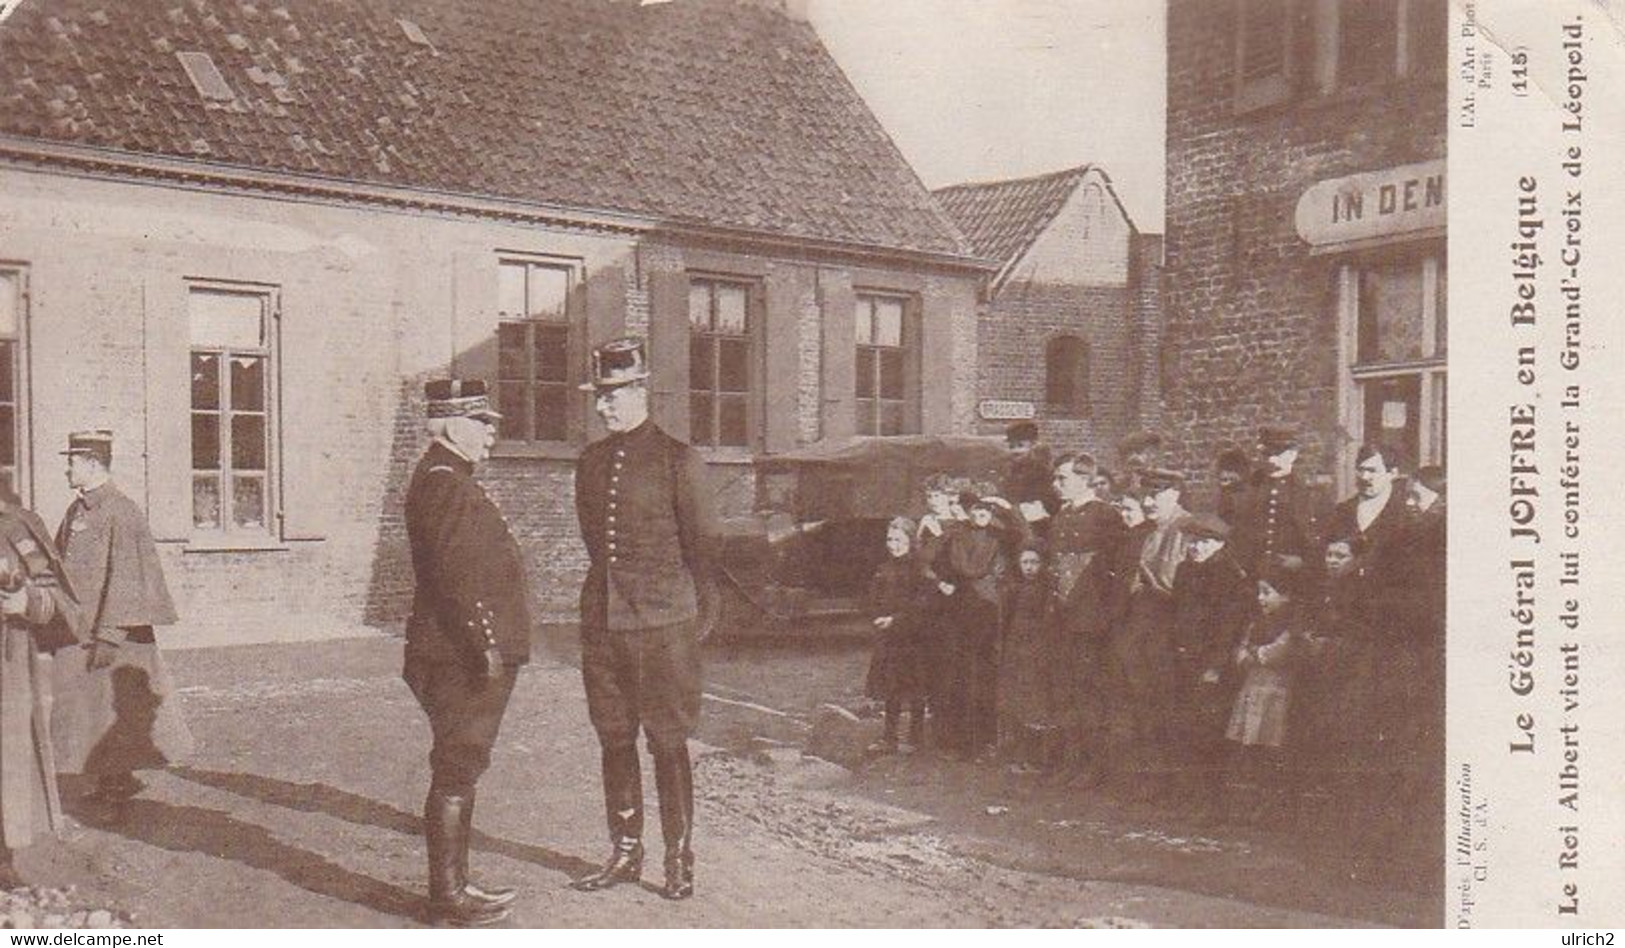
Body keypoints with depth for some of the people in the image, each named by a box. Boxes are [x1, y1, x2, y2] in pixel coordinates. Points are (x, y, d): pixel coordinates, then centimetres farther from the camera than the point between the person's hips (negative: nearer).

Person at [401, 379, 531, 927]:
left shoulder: (450, 480, 17)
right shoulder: (443, 483, -16)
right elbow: (458, 574, -23)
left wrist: (491, 646, 20)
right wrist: (487, 647, -23)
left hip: (467, 657, 11)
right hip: (462, 660, -11)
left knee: (460, 771, 16)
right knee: (456, 773, -3)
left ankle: (455, 886, 26)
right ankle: (449, 899, 6)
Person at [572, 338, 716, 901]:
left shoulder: (678, 460, -6)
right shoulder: (591, 461, 10)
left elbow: (701, 544, -1)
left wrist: (698, 615, 2)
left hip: (664, 625, -6)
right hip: (601, 621, 6)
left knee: (668, 743, 1)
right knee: (614, 739, 12)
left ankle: (679, 859, 12)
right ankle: (625, 853, 25)